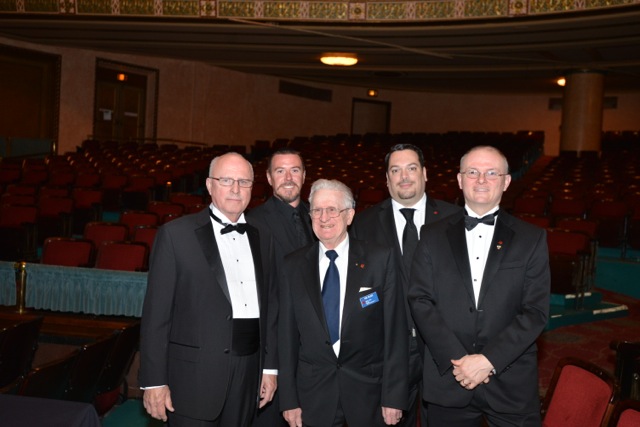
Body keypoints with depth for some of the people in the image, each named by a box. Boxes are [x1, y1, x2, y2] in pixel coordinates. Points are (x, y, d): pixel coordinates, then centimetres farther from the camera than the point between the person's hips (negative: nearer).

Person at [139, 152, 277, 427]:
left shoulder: (260, 237, 8)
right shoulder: (176, 234, -5)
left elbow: (269, 308, 11)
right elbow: (156, 313, -7)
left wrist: (270, 366, 10)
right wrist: (153, 381, -9)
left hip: (248, 373, 4)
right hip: (195, 374, -4)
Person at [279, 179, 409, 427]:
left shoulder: (380, 259, -6)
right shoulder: (293, 265, 1)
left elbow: (395, 332, -5)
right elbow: (287, 334, 3)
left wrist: (394, 396, -7)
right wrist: (289, 399, 1)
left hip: (368, 392, -1)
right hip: (313, 396, 1)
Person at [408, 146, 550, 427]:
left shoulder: (532, 239, 2)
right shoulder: (433, 237, 5)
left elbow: (536, 311, -4)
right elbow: (420, 301, -2)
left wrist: (489, 359, -13)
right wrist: (456, 359, -12)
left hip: (511, 385, 0)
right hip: (447, 381, 1)